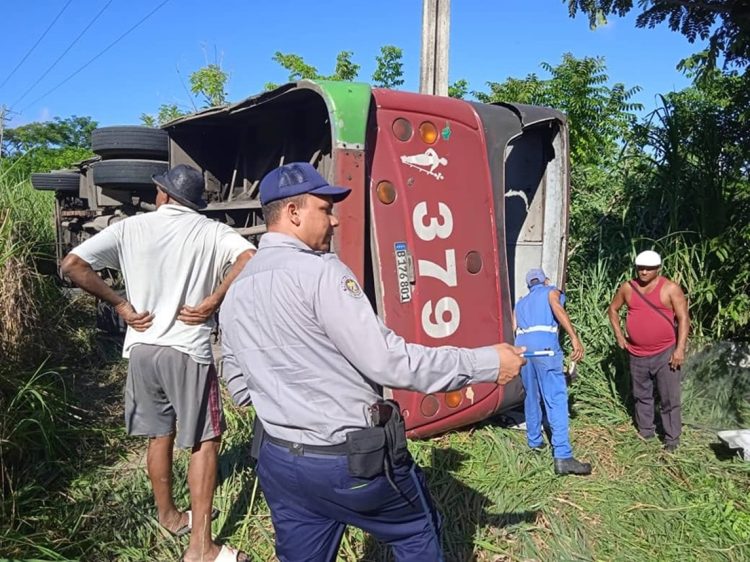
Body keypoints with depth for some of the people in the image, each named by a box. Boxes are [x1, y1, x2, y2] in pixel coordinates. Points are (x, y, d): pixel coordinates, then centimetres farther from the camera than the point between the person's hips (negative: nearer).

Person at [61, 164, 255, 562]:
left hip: (141, 349, 4)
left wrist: (120, 304, 0)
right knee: (203, 442, 6)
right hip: (189, 350, -3)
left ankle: (168, 516, 38)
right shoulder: (210, 230, -3)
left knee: (159, 436, 20)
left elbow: (72, 266, -4)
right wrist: (212, 301, -13)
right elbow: (250, 258, -20)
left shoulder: (129, 228, 2)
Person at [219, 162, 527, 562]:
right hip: (353, 458, -6)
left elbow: (240, 389, 12)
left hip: (279, 460, 7)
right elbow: (388, 362, -23)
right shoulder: (319, 272, -19)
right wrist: (486, 362, -16)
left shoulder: (234, 294, 6)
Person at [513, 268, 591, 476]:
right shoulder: (551, 291, 17)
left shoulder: (520, 303, 31)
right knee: (556, 399, -9)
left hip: (522, 346, 5)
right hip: (544, 345, -5)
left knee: (532, 397, 20)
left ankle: (534, 441, 29)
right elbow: (558, 310, -5)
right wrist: (575, 339, -15)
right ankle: (563, 457, -15)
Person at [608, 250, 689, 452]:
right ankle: (645, 433, 31)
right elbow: (613, 309, 17)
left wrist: (680, 349, -16)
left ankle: (672, 440, 12)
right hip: (637, 355, 4)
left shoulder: (670, 289, -8)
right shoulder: (627, 288, 2)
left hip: (665, 354, -4)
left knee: (669, 400, 1)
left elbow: (684, 318, -9)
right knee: (641, 396, 16)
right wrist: (619, 335, 7)